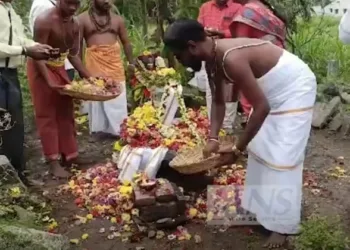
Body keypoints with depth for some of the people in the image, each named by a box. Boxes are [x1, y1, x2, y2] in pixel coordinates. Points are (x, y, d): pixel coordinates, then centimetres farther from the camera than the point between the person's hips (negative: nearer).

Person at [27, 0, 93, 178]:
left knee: (66, 113, 10)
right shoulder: (44, 21, -23)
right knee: (47, 116, -5)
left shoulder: (75, 25, -1)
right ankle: (54, 162, -2)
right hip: (41, 69, -7)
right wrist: (49, 80, -32)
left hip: (59, 68, 7)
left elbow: (73, 54, 6)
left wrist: (87, 76, -2)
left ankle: (69, 155, 20)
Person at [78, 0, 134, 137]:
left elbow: (125, 42, 14)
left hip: (115, 63, 2)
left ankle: (119, 129, 9)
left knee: (118, 98, 2)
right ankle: (99, 129, 14)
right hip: (94, 63, -2)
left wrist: (131, 62, 6)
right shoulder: (83, 19, 2)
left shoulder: (117, 19, 10)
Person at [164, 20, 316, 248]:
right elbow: (219, 102, 5)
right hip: (273, 89, 9)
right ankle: (261, 209, 28)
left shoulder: (231, 59, -35)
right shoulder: (213, 59, -7)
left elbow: (262, 107, -33)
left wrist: (237, 148, -25)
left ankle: (282, 225, 6)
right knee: (260, 149, 14)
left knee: (282, 156, -7)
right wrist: (213, 139, -5)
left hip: (294, 88, -9)